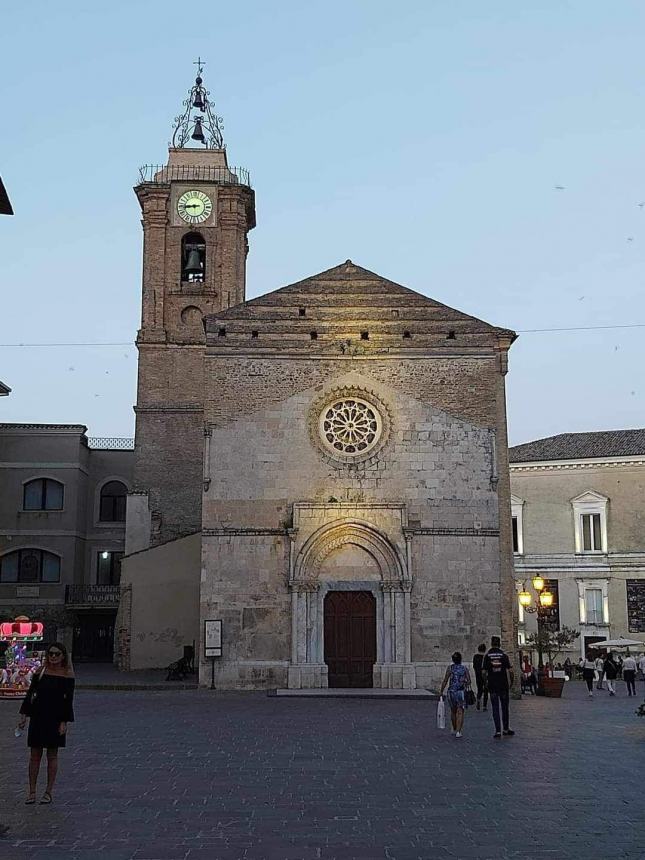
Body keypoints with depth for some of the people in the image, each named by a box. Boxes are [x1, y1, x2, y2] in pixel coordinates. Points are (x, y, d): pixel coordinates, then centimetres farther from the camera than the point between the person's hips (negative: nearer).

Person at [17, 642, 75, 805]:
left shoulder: (67, 675, -4)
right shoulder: (40, 672, 3)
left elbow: (68, 700, -5)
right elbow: (30, 694, 7)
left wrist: (64, 722, -10)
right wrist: (24, 715, 2)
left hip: (55, 719, -2)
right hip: (38, 717, 2)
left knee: (52, 755, 5)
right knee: (35, 755, 5)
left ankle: (48, 793, 14)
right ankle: (32, 792, 13)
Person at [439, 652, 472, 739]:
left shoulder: (450, 667, -1)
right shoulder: (464, 668, 2)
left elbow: (445, 681, -6)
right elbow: (469, 680, -2)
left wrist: (441, 691, 1)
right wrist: (466, 686, 19)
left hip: (451, 692, 1)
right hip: (462, 692, -1)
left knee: (453, 711, 19)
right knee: (460, 712, -1)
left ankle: (454, 729, 32)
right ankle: (458, 731, -13)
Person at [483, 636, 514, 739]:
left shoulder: (487, 656, -2)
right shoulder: (504, 656, -2)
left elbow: (484, 672, -3)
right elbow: (508, 671, -5)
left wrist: (485, 682, 10)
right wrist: (509, 684, 3)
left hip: (492, 685, 0)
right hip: (503, 685, 0)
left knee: (495, 708, 2)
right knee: (504, 707, 13)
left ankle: (498, 730, -4)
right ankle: (506, 729, 21)